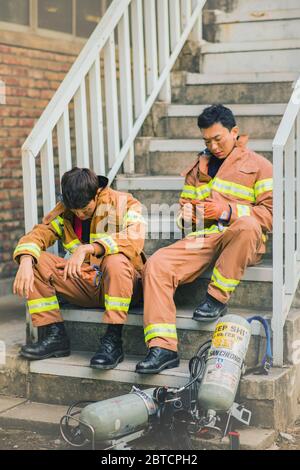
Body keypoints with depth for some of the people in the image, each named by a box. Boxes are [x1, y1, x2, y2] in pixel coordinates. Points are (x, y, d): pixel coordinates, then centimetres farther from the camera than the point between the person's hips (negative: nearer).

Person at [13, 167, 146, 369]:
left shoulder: (125, 204, -9)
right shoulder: (64, 210, 5)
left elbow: (134, 240, -28)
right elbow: (38, 234, -4)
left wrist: (87, 248, -39)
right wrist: (25, 262, -26)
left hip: (124, 283, -5)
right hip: (85, 285, 5)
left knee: (115, 260, -38)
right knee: (35, 261, -11)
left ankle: (113, 340, -29)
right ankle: (55, 335, -10)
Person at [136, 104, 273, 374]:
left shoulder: (258, 165, 11)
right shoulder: (198, 168, 27)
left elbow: (271, 213, 1)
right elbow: (185, 205, 35)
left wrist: (229, 211, -12)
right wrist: (186, 213, 9)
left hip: (239, 241, -4)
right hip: (201, 240, 4)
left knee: (247, 225, -41)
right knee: (157, 265, -24)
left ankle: (217, 298, -26)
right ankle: (162, 347, -29)